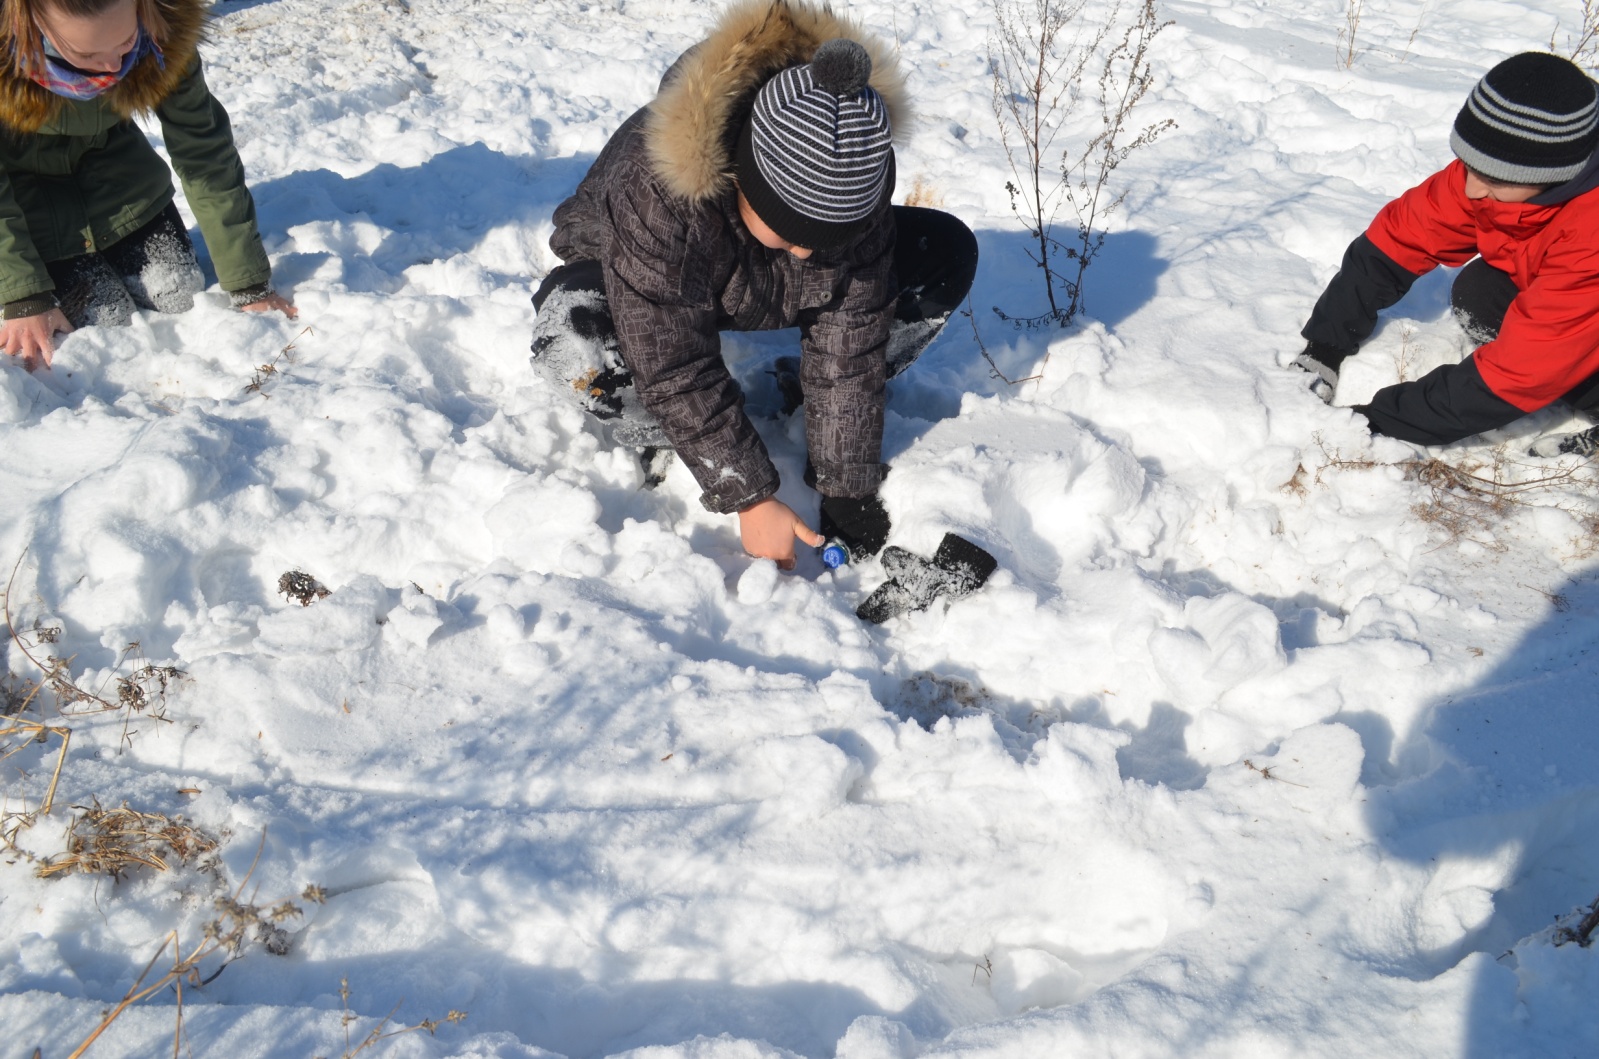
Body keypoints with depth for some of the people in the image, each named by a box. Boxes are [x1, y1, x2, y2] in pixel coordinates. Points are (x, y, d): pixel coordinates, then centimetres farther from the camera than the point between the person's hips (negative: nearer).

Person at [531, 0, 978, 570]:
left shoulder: (851, 183, -27)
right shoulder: (655, 190, -41)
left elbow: (848, 345, -21)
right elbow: (675, 371, -36)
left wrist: (846, 488, -21)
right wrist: (751, 498, -33)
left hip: (770, 295, 4)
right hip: (636, 288, -4)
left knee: (946, 254, -13)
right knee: (576, 337, -41)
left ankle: (797, 394, 1)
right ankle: (660, 443, -8)